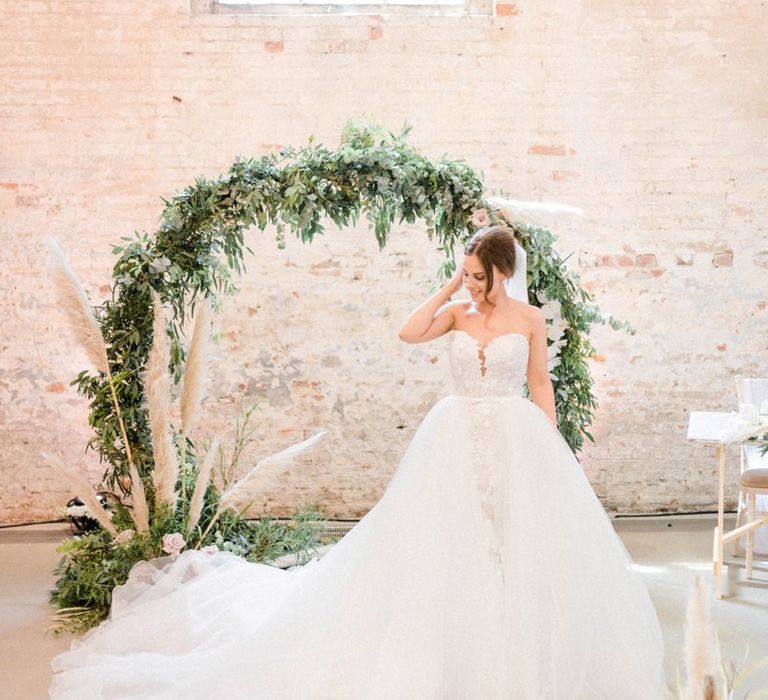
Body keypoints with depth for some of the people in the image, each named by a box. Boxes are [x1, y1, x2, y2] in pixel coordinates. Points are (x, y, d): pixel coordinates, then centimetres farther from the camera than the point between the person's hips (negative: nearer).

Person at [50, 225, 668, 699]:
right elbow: (409, 333, -13)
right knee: (450, 543, 3)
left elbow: (540, 384, 5)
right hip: (456, 440, 1)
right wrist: (450, 287, -7)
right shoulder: (457, 313, 3)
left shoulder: (530, 319, 1)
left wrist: (552, 444, 1)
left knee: (523, 544, 2)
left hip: (518, 439, -1)